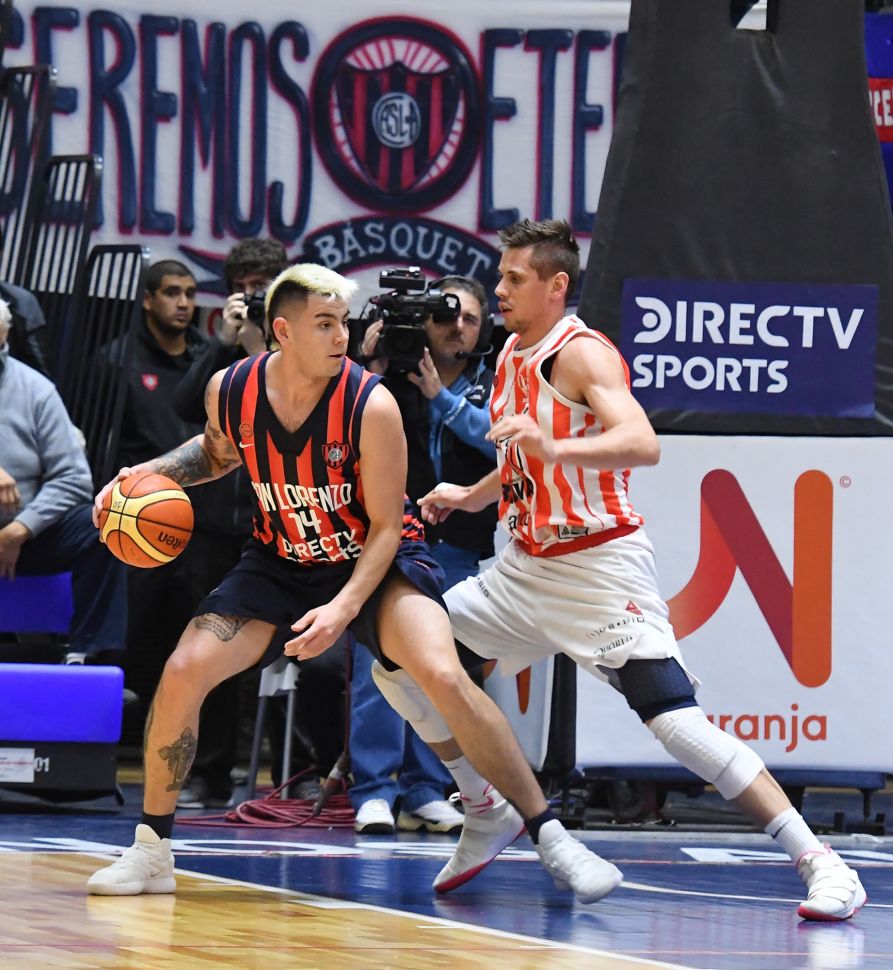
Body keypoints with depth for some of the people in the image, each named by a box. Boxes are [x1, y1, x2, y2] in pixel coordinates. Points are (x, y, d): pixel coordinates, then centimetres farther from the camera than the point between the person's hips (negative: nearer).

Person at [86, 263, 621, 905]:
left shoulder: (371, 406, -26)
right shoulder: (231, 391, -14)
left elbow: (386, 527, -19)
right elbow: (218, 453, 13)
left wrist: (344, 608, -31)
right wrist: (151, 473, -4)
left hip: (380, 560, -4)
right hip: (284, 561, 4)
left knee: (443, 676, -27)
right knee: (183, 671, -11)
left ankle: (547, 833, -17)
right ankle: (152, 850, 5)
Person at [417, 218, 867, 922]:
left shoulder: (583, 352, -14)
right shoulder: (512, 356, 11)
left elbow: (642, 444, -32)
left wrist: (555, 447, -45)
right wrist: (471, 497, 18)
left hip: (600, 569, -9)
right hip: (525, 567, 9)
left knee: (676, 722, -19)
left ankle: (821, 863, -18)